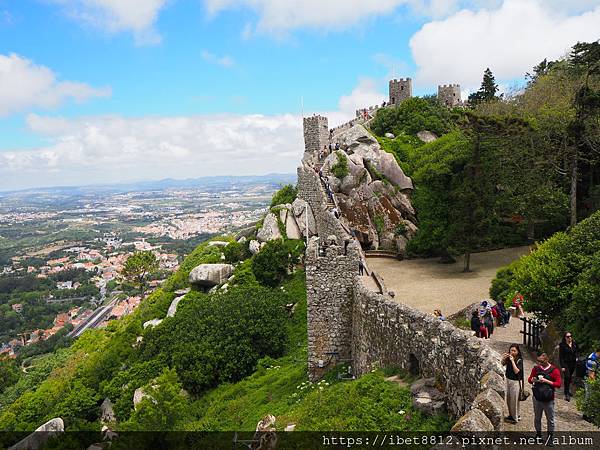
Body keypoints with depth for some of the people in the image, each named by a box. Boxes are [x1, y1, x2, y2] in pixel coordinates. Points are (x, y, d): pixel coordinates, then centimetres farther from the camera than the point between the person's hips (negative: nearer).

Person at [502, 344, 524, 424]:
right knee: (508, 399, 16)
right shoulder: (509, 358, -1)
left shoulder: (519, 360, -15)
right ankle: (511, 415, 33)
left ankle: (515, 418, 19)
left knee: (514, 400, 4)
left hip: (515, 382, -6)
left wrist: (512, 360, -27)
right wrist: (504, 358, -11)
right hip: (508, 380, 6)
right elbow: (502, 364, 6)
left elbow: (516, 371, -24)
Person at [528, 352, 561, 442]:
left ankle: (550, 436, 21)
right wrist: (533, 380, -11)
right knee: (537, 418, 15)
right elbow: (529, 379, 12)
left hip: (548, 399, -3)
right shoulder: (536, 368, 3)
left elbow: (558, 384, -11)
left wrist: (547, 381, -21)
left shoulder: (554, 370, -6)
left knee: (550, 419, 7)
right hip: (537, 397, 3)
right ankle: (538, 434, 31)